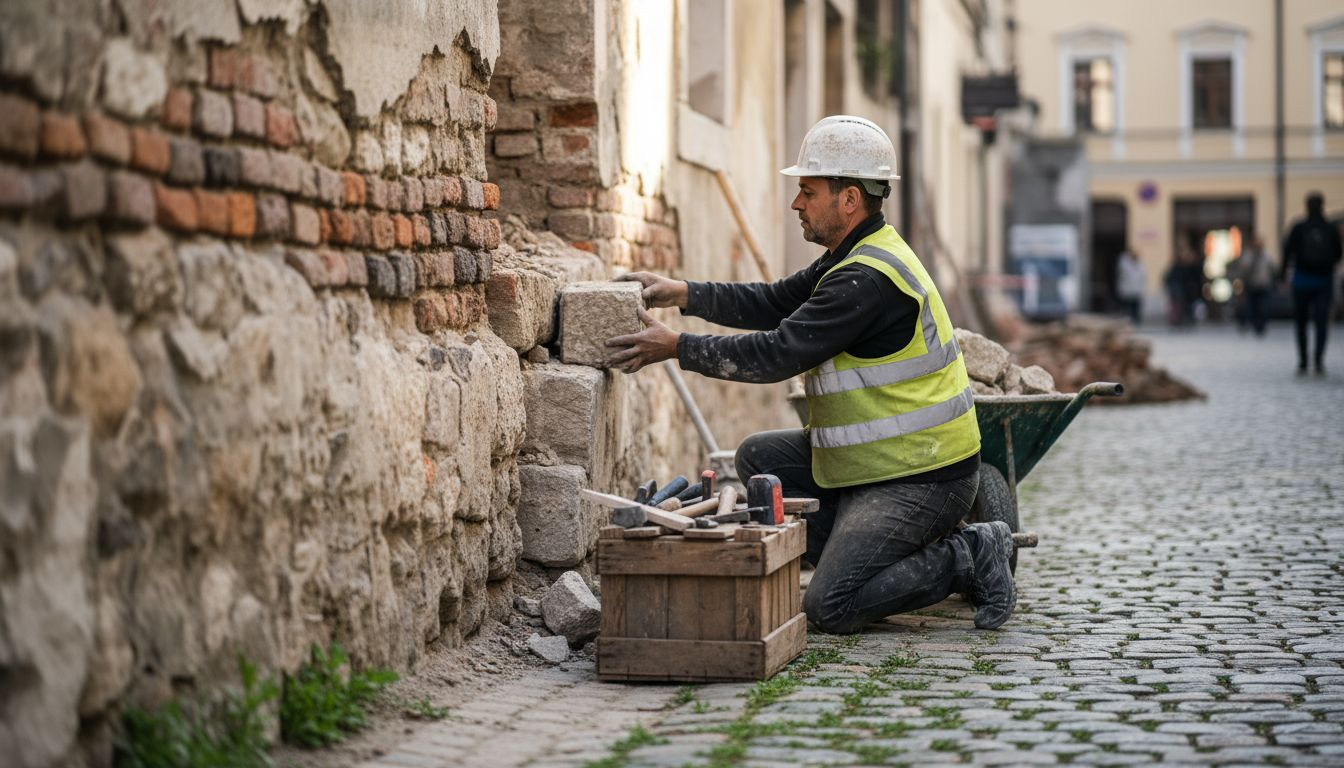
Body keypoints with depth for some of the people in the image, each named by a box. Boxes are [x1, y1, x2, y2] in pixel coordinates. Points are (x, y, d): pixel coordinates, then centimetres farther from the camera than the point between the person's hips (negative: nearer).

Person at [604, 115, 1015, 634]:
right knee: (760, 457, 11)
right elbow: (776, 303, 15)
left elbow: (778, 354, -24)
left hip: (923, 478, -10)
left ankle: (968, 557, -2)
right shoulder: (856, 257, 10)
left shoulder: (868, 279, -23)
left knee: (829, 609, -16)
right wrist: (683, 294, 5)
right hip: (875, 460, 10)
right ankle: (862, 555, 8)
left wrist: (676, 348, -18)